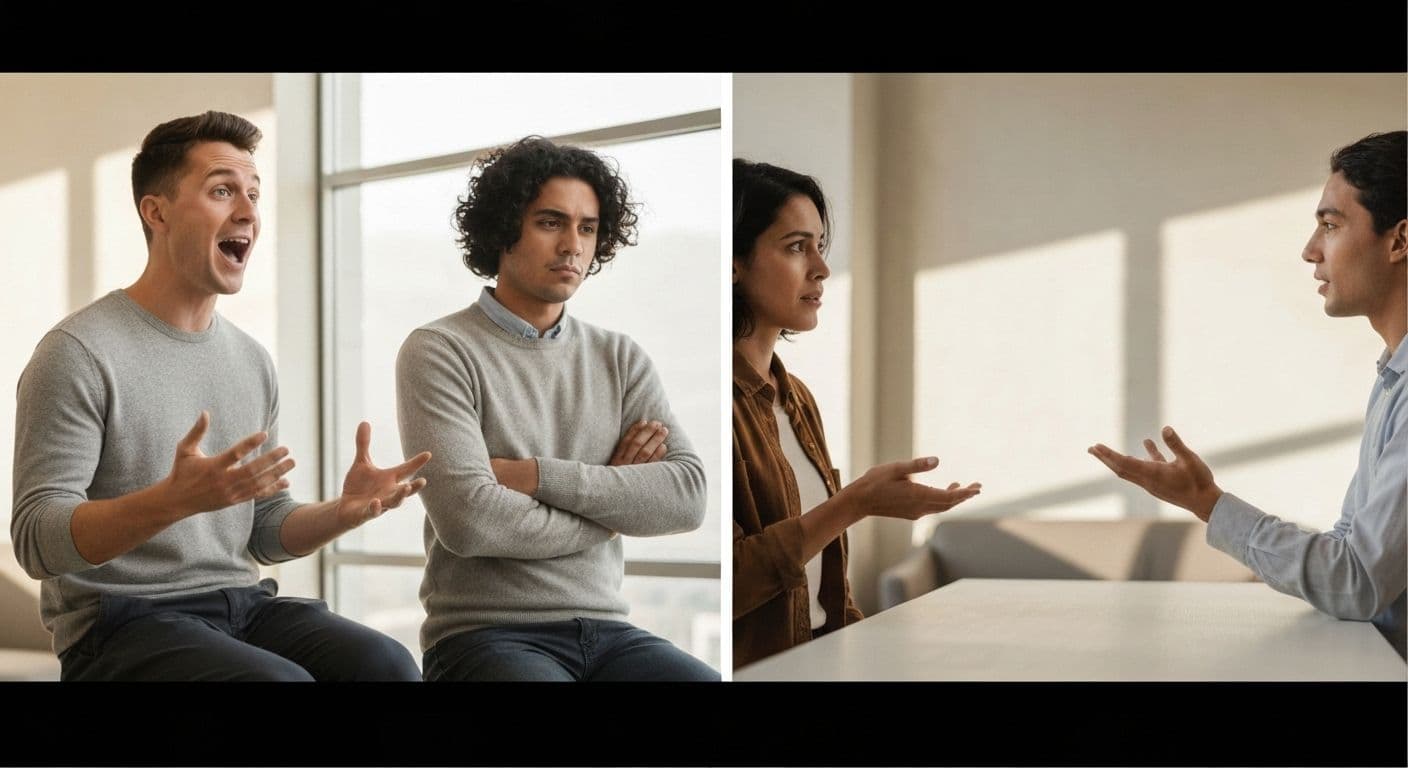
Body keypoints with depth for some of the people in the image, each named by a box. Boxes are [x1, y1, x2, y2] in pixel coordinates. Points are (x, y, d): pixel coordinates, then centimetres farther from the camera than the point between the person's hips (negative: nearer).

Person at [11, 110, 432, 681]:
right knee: (282, 680, -31)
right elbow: (37, 540, -15)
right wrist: (176, 499, -31)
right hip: (122, 625, -5)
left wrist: (345, 512, -4)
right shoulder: (80, 353, -7)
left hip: (240, 605, 6)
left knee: (387, 666, -22)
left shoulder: (252, 360, 13)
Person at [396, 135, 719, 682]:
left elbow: (687, 498, -3)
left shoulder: (621, 359, 11)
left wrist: (536, 475, -12)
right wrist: (614, 503, -2)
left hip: (605, 630, 5)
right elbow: (468, 521, -16)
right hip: (485, 636, -4)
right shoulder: (438, 352, -3)